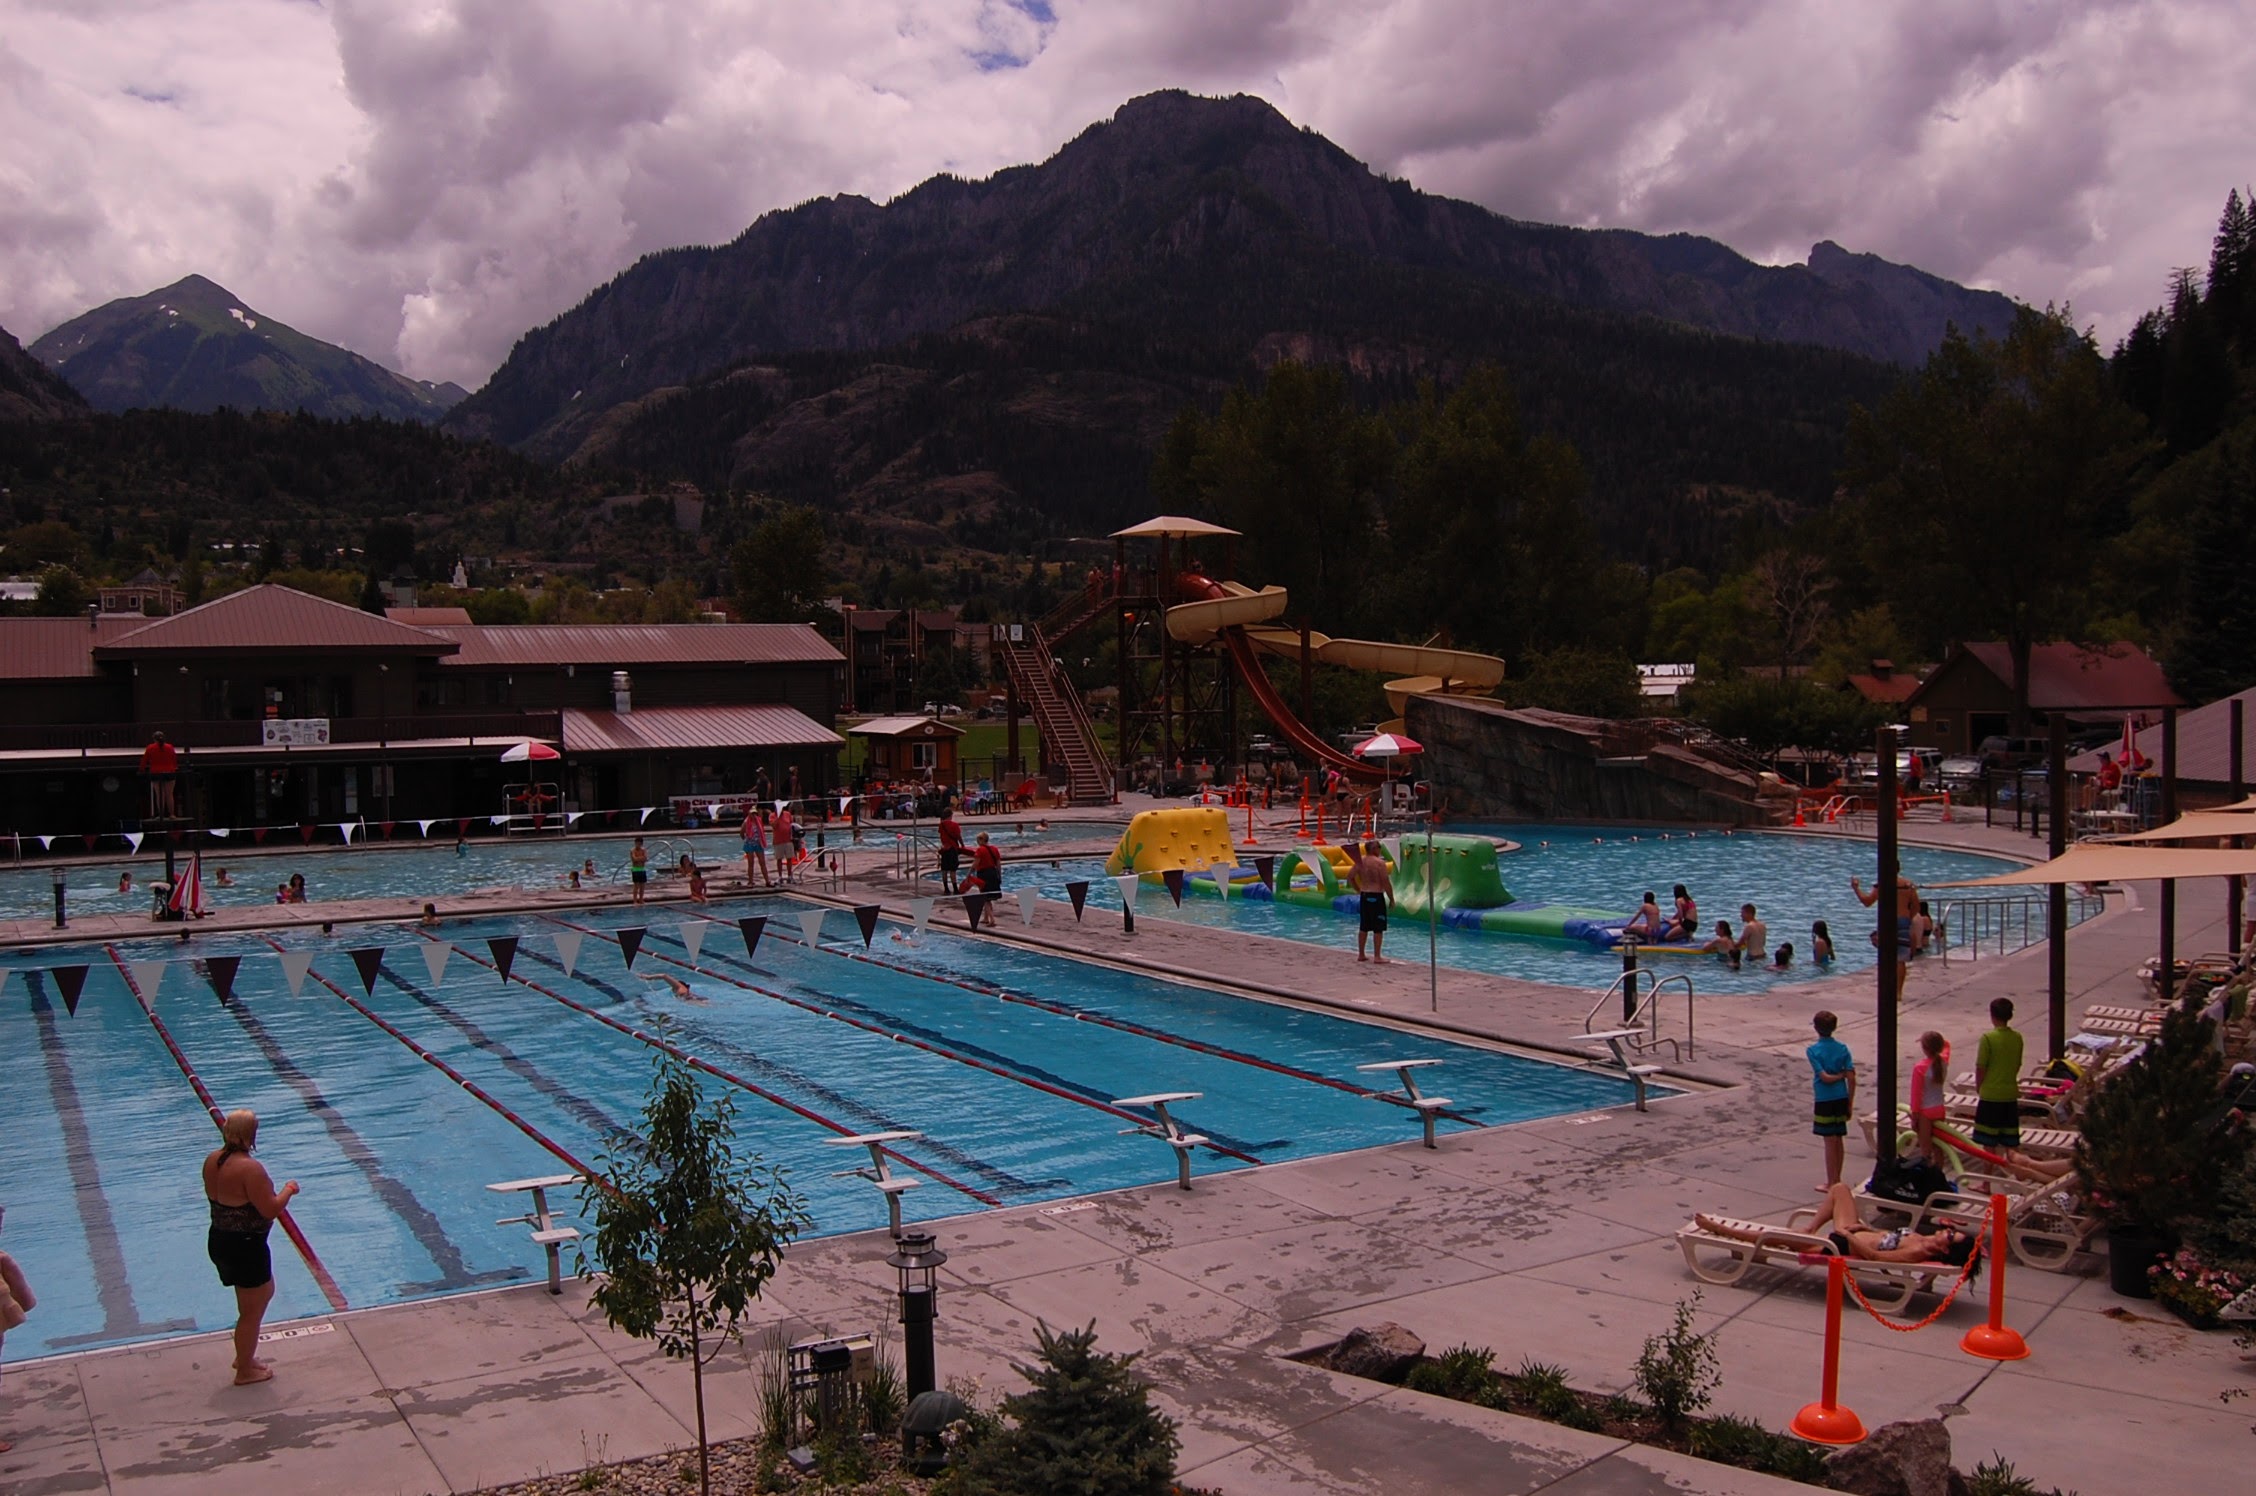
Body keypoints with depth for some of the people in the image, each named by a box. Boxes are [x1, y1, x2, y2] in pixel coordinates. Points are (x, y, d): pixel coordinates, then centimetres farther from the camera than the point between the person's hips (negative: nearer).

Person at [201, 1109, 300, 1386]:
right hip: (246, 1247, -9)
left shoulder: (212, 1160, 0)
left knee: (264, 1293, 28)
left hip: (219, 1241, 9)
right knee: (251, 1310, 10)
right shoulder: (250, 1168, -27)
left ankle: (244, 1355, 39)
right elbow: (271, 1209, -24)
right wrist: (288, 1189, -7)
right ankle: (245, 1371, 25)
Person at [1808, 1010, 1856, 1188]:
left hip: (1824, 1100, -5)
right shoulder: (1842, 1048, 1)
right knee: (1839, 1140, 13)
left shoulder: (1813, 1050, -11)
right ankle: (1836, 1180, 23)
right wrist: (1850, 1102, 6)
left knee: (1830, 1141, 1)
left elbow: (1824, 1077, -19)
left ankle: (1832, 1182, 6)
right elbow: (1851, 1077, -2)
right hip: (1841, 1099, 5)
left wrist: (1839, 1075, -1)